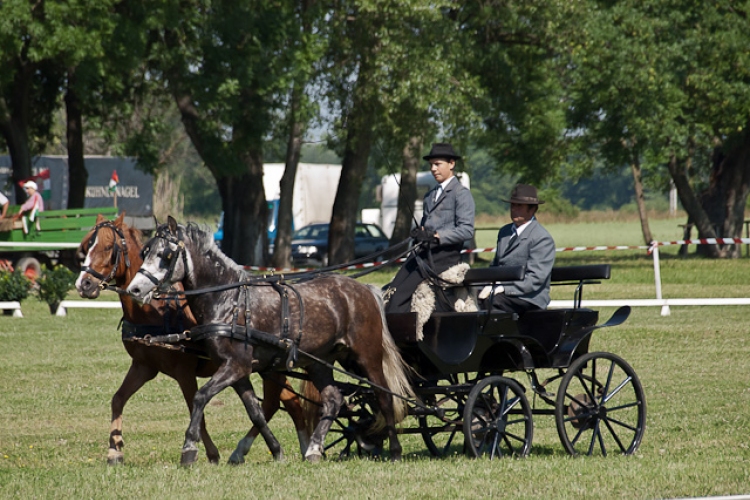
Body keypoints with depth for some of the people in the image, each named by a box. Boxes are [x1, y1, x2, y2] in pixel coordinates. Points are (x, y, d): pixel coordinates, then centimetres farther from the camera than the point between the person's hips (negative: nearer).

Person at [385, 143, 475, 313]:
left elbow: (467, 230, -12)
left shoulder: (461, 194, -3)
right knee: (391, 292, -9)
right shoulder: (430, 195, 22)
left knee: (401, 293, -21)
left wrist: (437, 235, -22)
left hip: (444, 255, -8)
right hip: (422, 253, 8)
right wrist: (418, 232, 5)